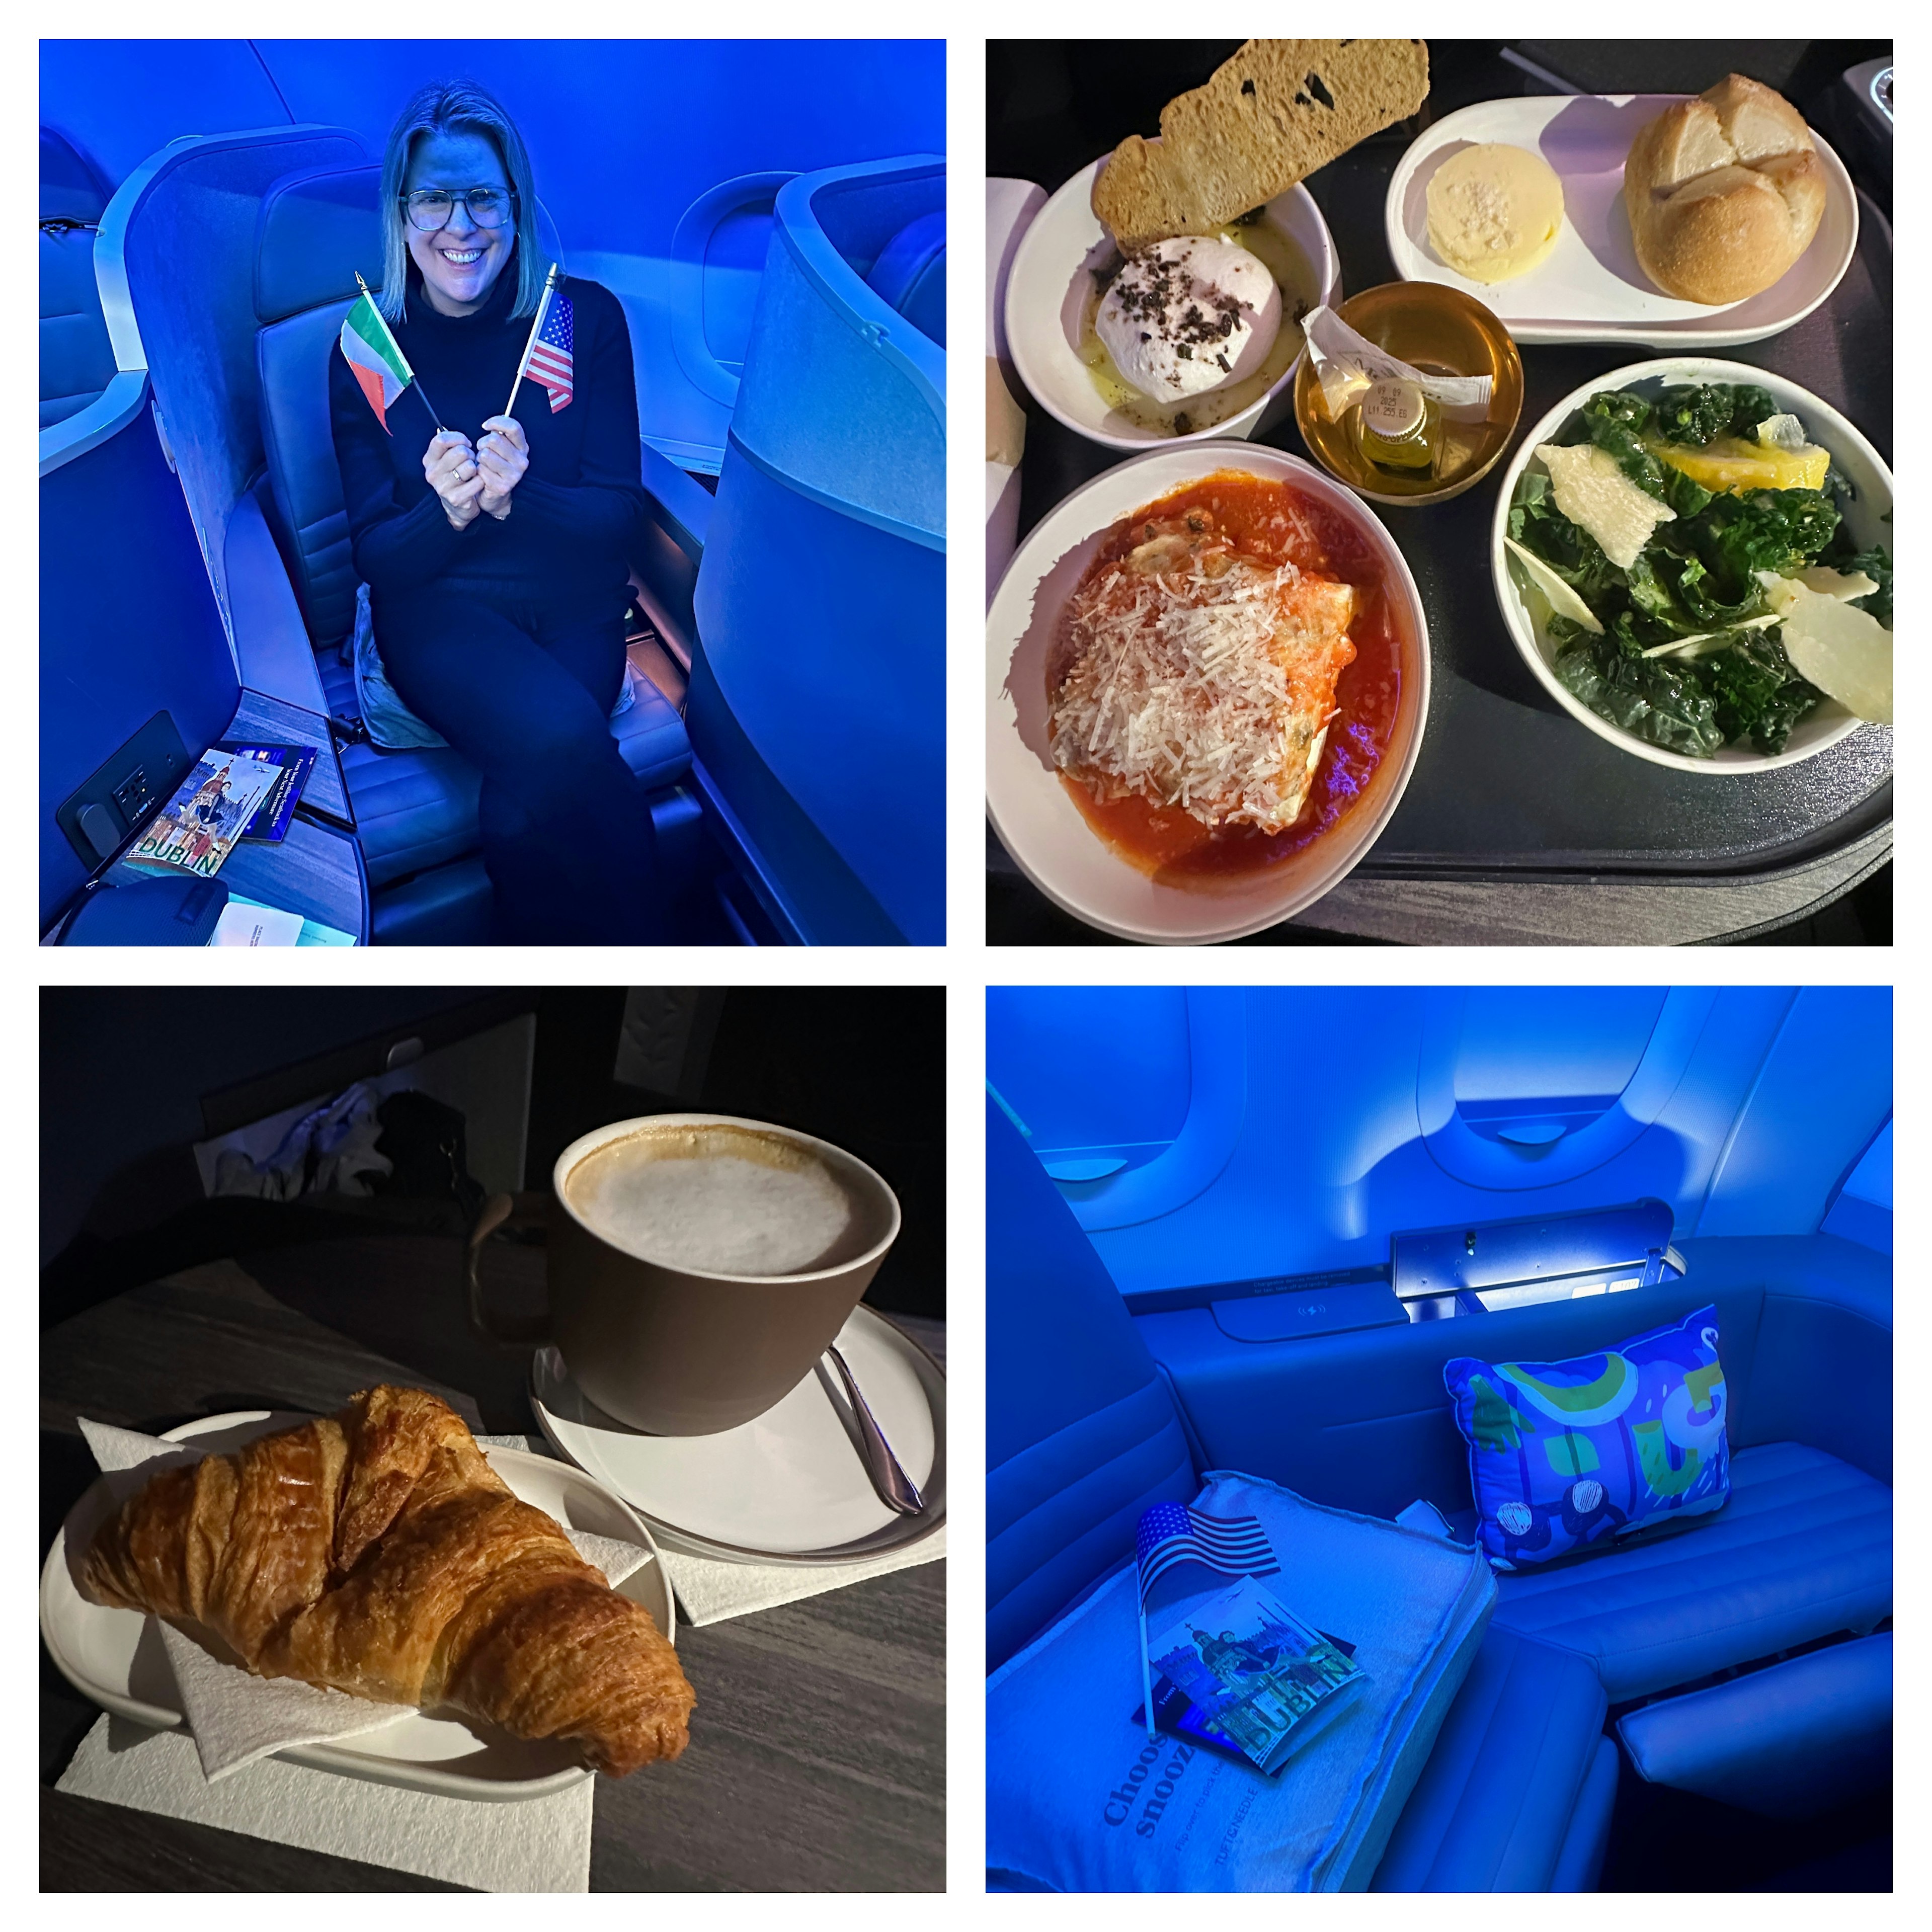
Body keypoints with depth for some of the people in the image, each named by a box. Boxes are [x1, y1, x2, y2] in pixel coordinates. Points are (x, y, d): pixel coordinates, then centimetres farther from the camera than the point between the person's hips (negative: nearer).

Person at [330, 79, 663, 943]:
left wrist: (517, 499, -22)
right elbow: (374, 555, 1)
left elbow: (619, 512, -2)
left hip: (574, 603, 1)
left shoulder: (587, 318, 2)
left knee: (526, 804, -30)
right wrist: (446, 509, -21)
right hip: (439, 609, 0)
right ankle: (636, 947, -10)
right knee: (566, 741, -33)